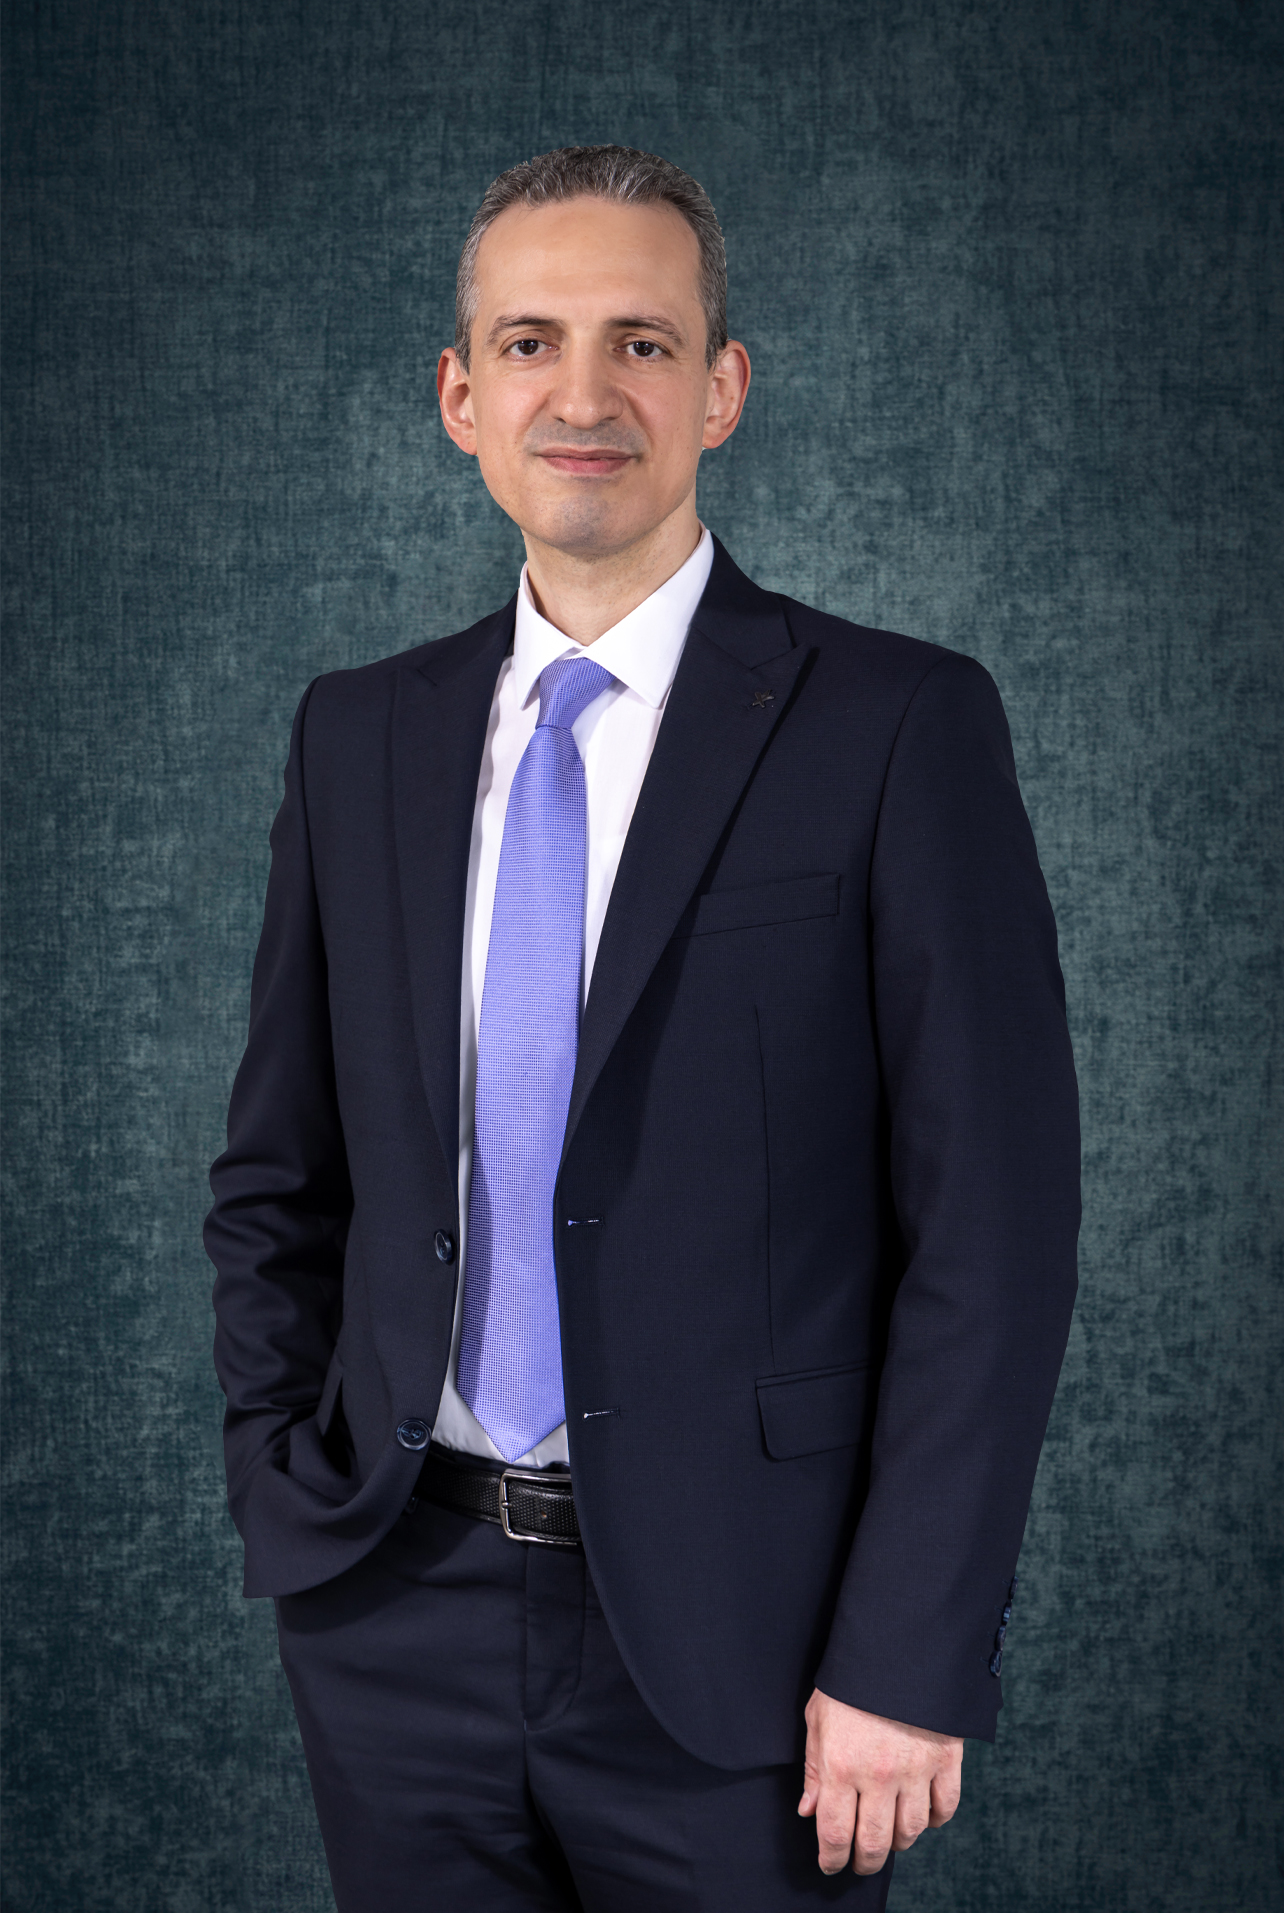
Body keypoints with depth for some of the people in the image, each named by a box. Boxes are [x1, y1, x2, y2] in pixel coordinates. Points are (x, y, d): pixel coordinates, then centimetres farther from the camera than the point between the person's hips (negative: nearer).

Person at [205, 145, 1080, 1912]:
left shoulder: (898, 726, -8)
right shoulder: (359, 736, 5)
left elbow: (991, 1228, -10)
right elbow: (280, 1178, 12)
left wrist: (909, 1663, -13)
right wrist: (285, 1505, 3)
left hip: (733, 1637, -3)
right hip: (398, 1616, 4)